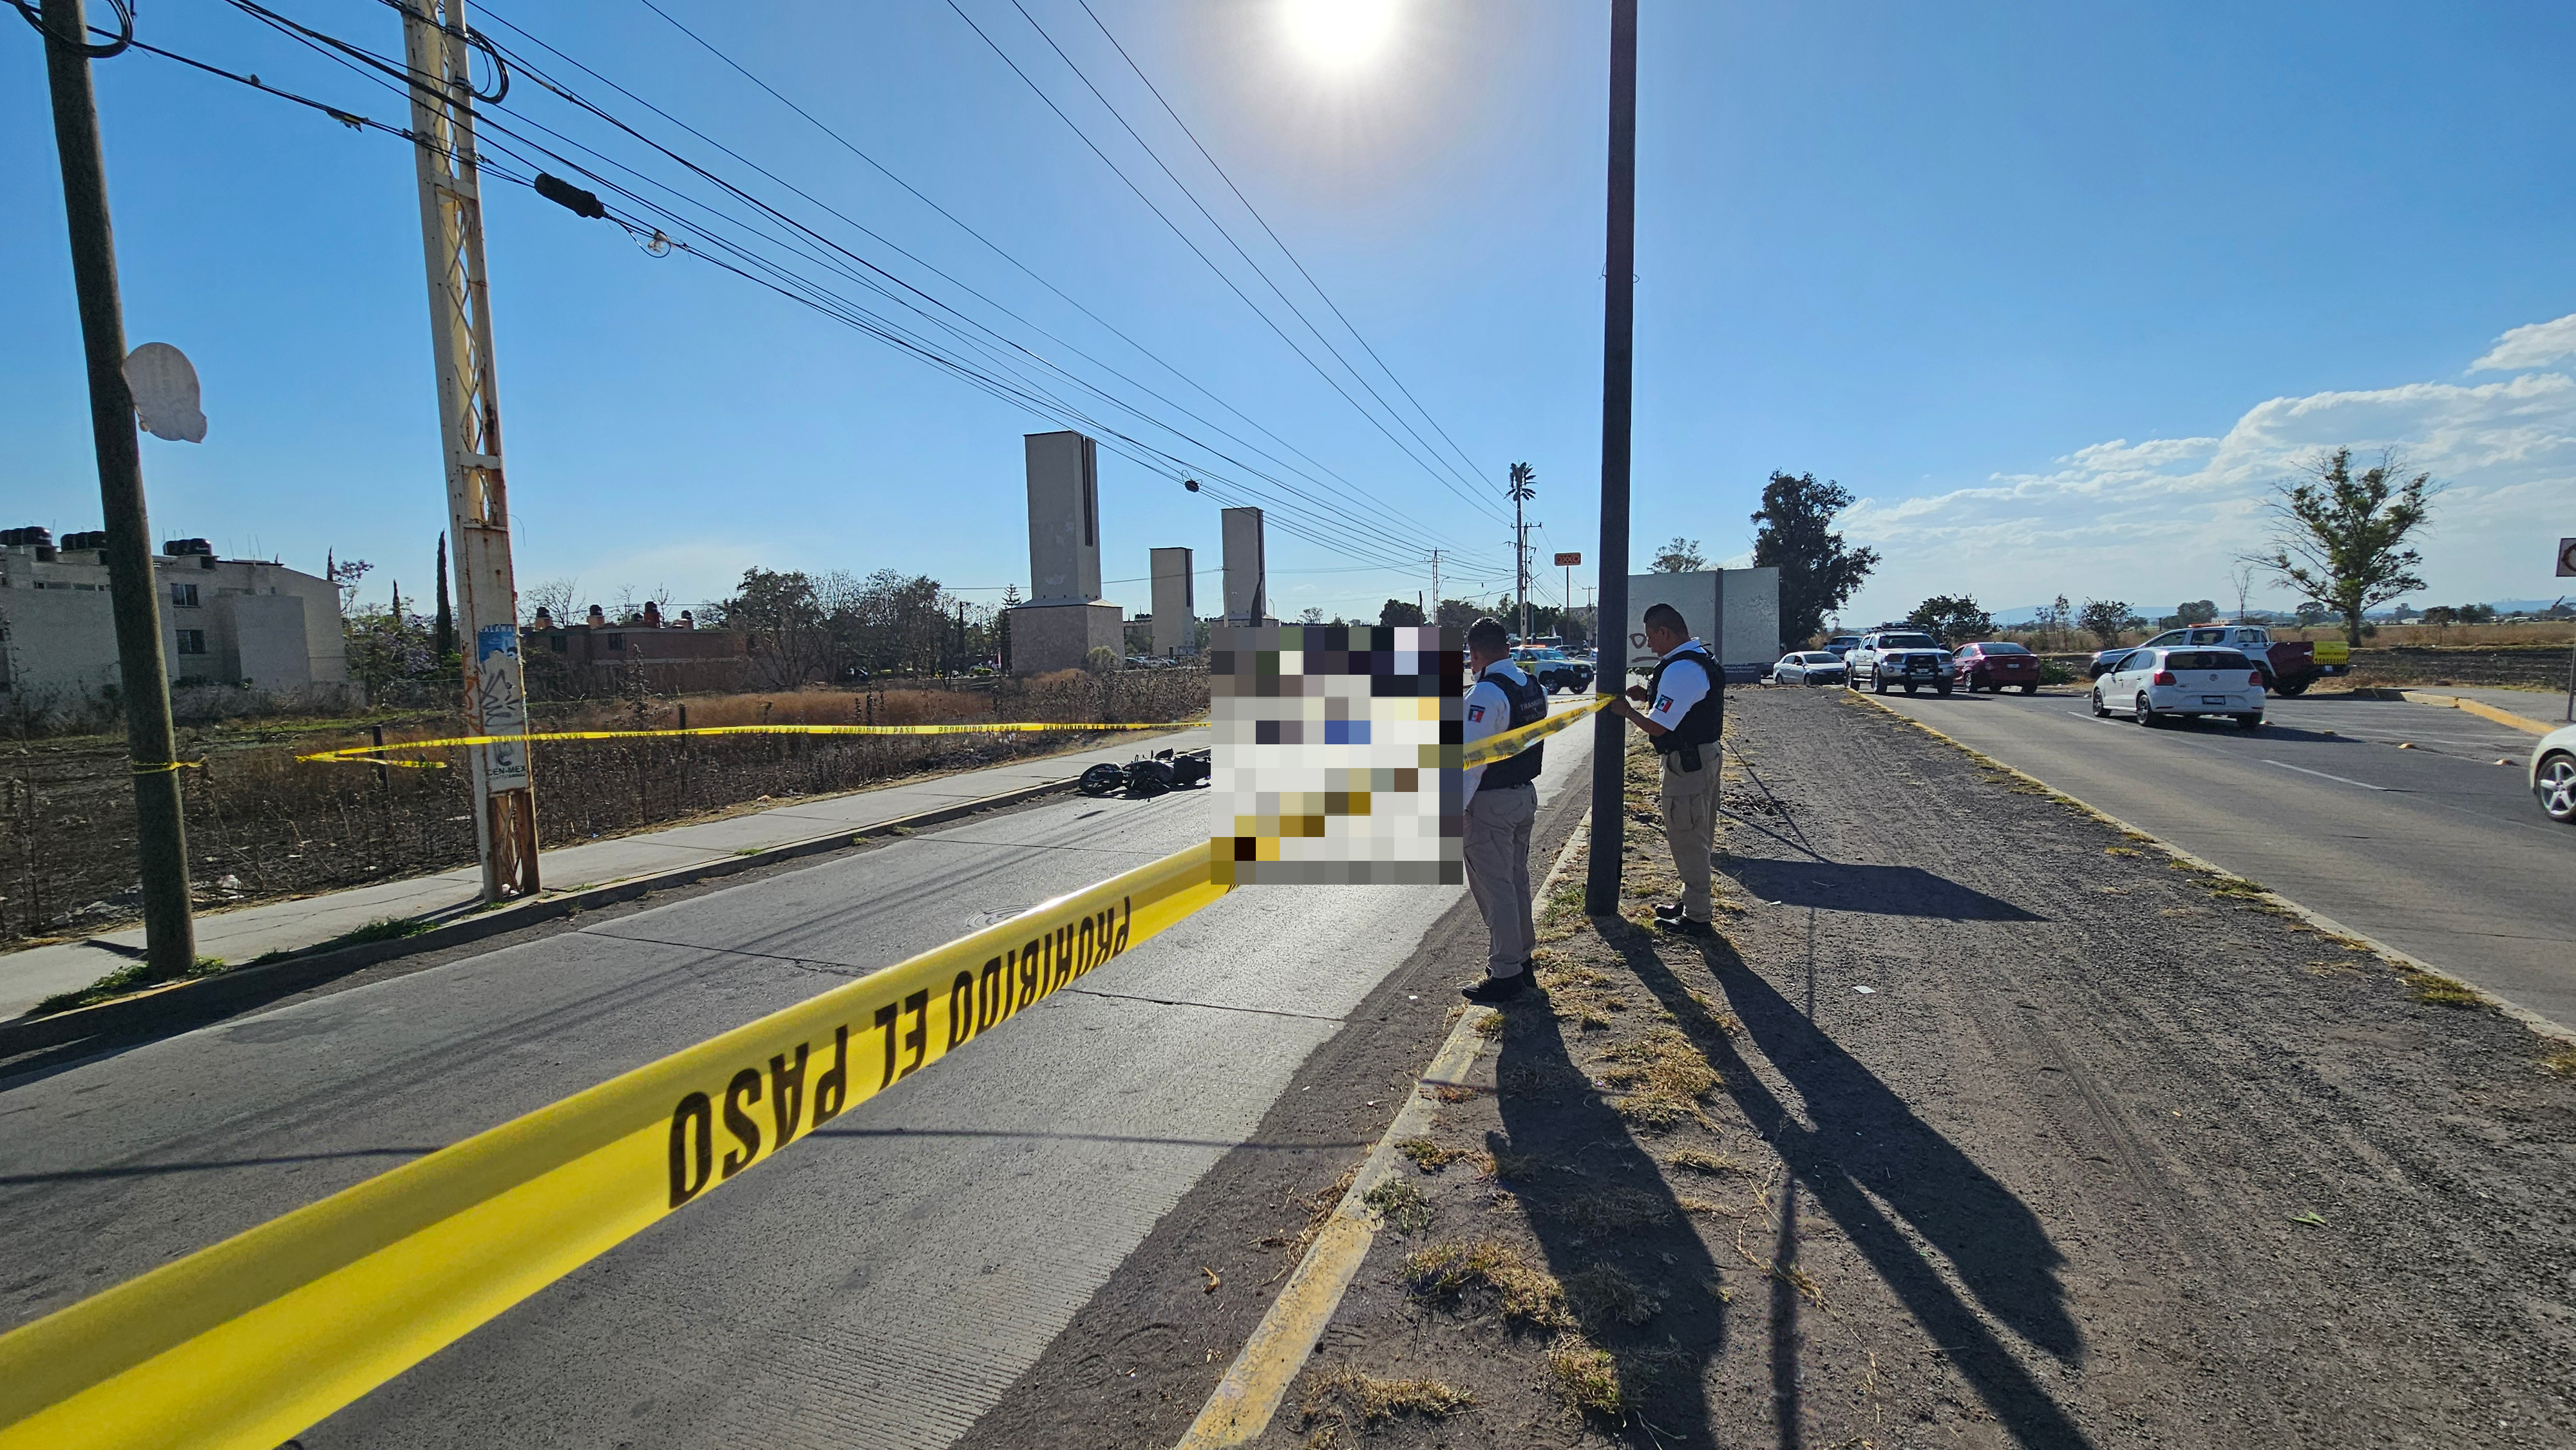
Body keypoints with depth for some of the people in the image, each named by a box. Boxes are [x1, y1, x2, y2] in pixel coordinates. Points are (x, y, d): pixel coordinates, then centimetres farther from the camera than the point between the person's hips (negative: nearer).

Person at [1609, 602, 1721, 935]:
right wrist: (1650, 695, 9)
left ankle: (1696, 917, 11)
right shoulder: (1701, 657, 9)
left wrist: (1626, 710, -8)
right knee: (1694, 837, 21)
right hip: (1704, 754, 11)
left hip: (1686, 763, -11)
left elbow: (1657, 726, -25)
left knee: (1688, 840, 1)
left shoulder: (1680, 670, -24)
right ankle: (1691, 901, 35)